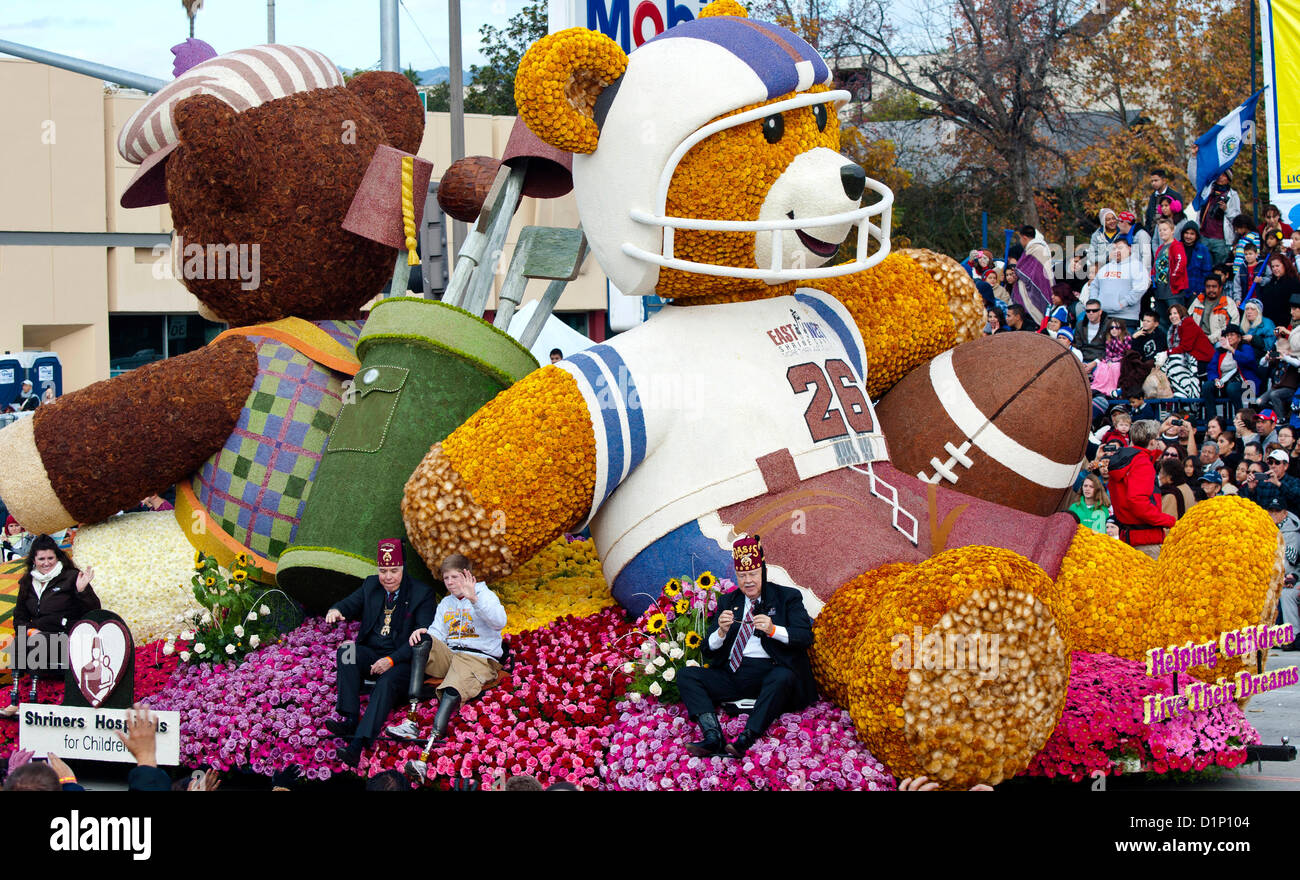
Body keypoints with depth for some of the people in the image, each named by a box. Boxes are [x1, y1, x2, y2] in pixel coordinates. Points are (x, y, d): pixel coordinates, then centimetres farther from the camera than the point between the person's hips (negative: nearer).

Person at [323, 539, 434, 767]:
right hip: (371, 653, 5)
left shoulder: (421, 593, -3)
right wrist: (336, 610, -22)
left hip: (401, 659, -5)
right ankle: (349, 720, -29)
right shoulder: (370, 585, 12)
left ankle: (357, 744, -49)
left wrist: (392, 660, -21)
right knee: (346, 651, -26)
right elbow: (351, 605, 6)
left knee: (387, 682, -34)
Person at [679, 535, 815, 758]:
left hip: (768, 674, -4)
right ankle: (713, 737, -35)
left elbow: (806, 637, -4)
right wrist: (721, 631, -9)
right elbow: (708, 650, 13)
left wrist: (773, 630, -20)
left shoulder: (787, 597, 10)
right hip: (731, 673, 4)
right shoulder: (727, 601, 19)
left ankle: (746, 739, -44)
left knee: (783, 676, -36)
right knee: (686, 675, -16)